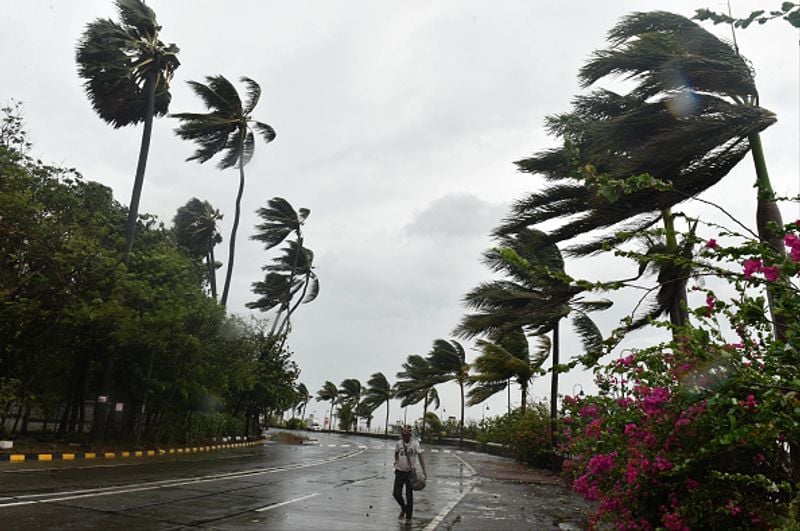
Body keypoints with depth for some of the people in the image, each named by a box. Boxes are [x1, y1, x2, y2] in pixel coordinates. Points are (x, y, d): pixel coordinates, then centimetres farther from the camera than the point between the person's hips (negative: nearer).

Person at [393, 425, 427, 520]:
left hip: (410, 472, -2)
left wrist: (424, 470, -21)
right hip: (400, 472, 2)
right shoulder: (399, 443, -2)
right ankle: (403, 508, 26)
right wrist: (396, 462, 7)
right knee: (396, 494, -3)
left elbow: (420, 456, -14)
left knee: (409, 495, 2)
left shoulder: (415, 443, -11)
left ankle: (408, 516, 16)